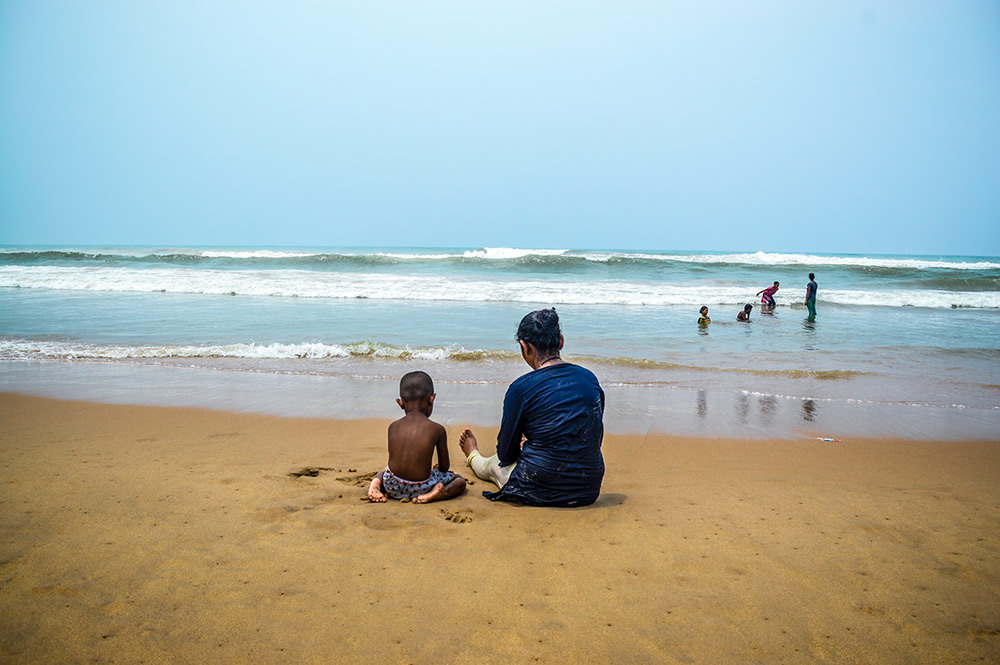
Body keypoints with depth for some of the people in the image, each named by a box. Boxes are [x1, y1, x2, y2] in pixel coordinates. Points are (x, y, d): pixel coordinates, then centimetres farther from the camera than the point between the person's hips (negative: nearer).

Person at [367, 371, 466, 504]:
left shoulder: (393, 427, 4)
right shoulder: (438, 429, -4)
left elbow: (394, 459, 13)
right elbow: (444, 466, 6)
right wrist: (440, 467, 30)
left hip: (393, 488, 3)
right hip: (420, 487, -3)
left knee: (381, 474, 39)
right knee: (459, 480, 19)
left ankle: (375, 485, 4)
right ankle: (435, 493, -10)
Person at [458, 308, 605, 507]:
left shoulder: (521, 388, -15)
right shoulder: (590, 378, 0)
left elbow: (505, 454, -5)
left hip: (540, 492, -5)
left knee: (493, 465, 29)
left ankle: (473, 457, 64)